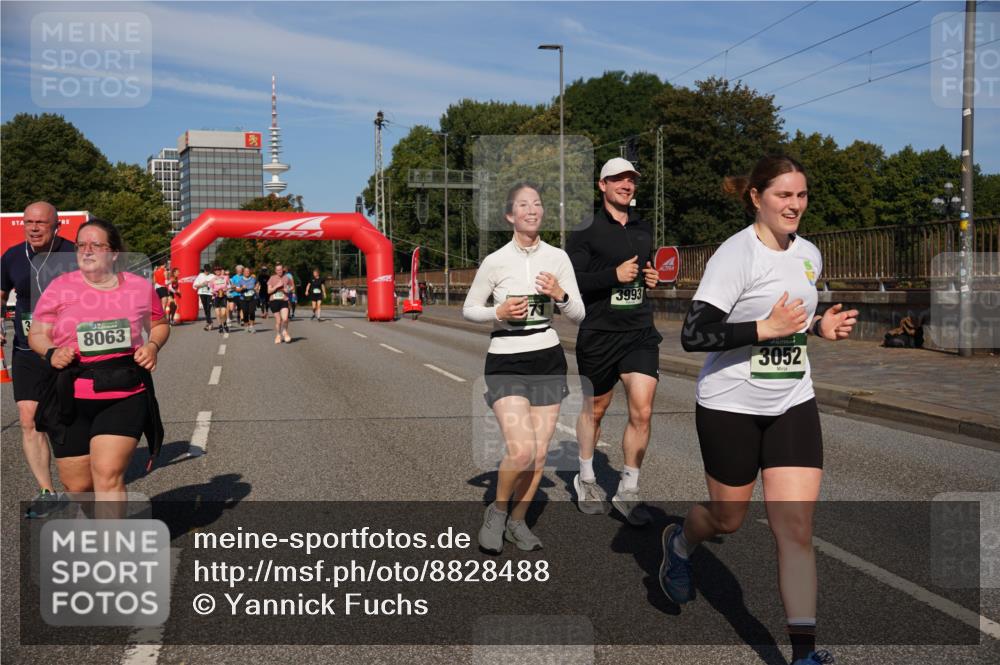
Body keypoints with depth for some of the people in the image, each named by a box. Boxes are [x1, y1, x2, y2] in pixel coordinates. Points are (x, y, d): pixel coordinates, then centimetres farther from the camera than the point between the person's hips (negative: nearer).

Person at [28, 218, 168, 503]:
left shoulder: (140, 287, 3)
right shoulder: (60, 287, 2)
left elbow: (160, 324, 19)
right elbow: (37, 334, 8)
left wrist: (153, 345, -3)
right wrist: (51, 352, -14)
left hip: (126, 396, -1)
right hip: (71, 397, 2)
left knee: (108, 474, -15)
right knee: (77, 485, 9)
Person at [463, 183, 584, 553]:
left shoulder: (558, 257, 2)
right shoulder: (495, 262, -7)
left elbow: (578, 315, 4)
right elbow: (469, 310, 3)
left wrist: (560, 294, -16)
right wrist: (498, 313, -15)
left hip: (548, 359, 4)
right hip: (506, 362, -4)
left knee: (539, 453, 6)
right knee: (521, 450, -17)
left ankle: (516, 522, 26)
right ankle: (497, 512, 11)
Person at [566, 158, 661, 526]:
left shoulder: (644, 229, 13)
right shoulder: (586, 231, -5)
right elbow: (571, 282, -13)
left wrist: (651, 278, 7)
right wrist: (614, 275, -22)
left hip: (640, 332, 4)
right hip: (598, 334, -4)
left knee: (642, 412, -7)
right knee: (595, 409, 12)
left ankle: (628, 491, 9)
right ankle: (586, 479, 35)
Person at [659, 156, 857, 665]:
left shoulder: (809, 254, 6)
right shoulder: (735, 254, -17)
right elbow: (693, 335, -24)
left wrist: (821, 326, 4)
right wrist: (766, 328, -27)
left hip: (793, 404, 5)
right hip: (731, 407, -5)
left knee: (795, 527, -3)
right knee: (728, 518, 13)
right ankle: (679, 543, 48)